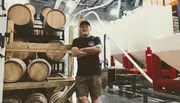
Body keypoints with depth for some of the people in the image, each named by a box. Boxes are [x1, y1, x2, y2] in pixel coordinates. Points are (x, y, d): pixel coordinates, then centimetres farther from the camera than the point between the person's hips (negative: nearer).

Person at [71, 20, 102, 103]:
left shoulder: (96, 39, 9)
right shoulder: (76, 41, 11)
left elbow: (99, 49, -11)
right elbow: (74, 53, -8)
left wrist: (83, 49, -5)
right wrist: (92, 51, -7)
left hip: (95, 73, 0)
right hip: (81, 74, 1)